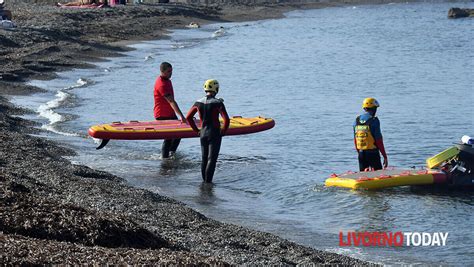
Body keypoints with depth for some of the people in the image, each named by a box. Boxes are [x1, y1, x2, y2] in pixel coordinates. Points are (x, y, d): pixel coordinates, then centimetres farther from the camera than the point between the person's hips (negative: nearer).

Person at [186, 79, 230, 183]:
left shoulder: (198, 103, 2)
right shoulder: (218, 103, -13)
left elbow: (188, 117, 8)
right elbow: (226, 120, -18)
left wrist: (196, 130, 13)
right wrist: (223, 132, -2)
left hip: (203, 133, 5)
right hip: (215, 133, -5)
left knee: (204, 159, 15)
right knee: (212, 159, -1)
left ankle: (204, 181, 21)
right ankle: (208, 181, -4)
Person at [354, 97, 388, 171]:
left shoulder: (357, 120, 7)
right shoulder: (374, 120, -12)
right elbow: (379, 140, -14)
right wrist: (385, 156, -9)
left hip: (361, 153, 6)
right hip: (373, 154, -6)